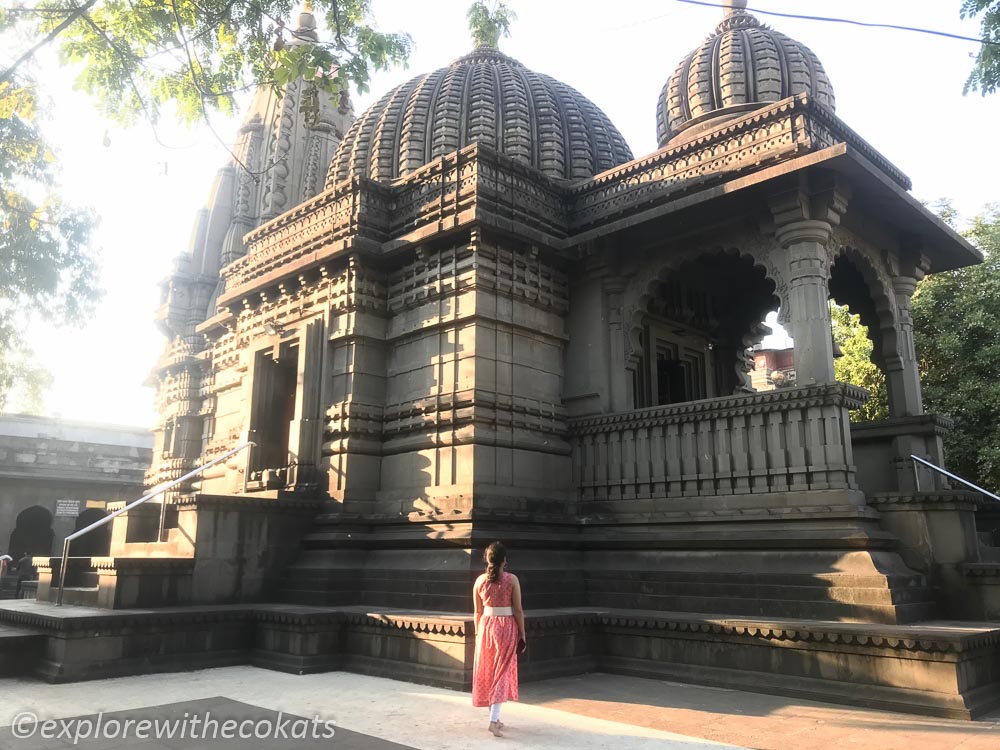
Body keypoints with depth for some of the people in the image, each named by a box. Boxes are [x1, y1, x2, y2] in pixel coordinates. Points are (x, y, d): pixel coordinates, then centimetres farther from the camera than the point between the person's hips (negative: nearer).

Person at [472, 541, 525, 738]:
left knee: (487, 672, 15)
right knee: (502, 671, 0)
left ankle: (494, 716, 24)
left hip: (486, 626, 3)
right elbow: (518, 611, -7)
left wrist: (478, 633, 17)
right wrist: (522, 635, 2)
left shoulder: (480, 580, 0)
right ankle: (493, 720, -10)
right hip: (507, 627, -3)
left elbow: (478, 612, 6)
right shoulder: (512, 580, -9)